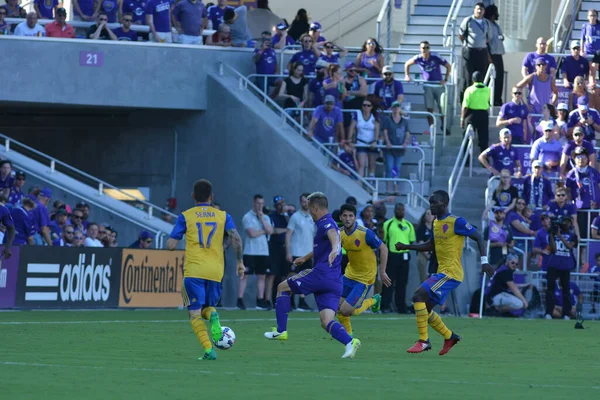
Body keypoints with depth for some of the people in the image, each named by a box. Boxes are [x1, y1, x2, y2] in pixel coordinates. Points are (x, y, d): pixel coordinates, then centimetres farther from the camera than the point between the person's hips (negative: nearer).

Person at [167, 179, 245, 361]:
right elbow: (236, 238, -5)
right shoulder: (223, 216, 9)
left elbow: (171, 245, 1)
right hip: (215, 271, 2)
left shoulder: (185, 216, 4)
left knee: (195, 313, 2)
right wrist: (239, 262, 1)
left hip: (193, 271, -2)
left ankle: (208, 349, -17)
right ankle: (212, 315, -19)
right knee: (208, 307, 19)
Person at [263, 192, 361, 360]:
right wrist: (305, 258, 61)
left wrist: (334, 249, -55)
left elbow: (332, 234, -33)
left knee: (282, 287, 10)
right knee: (327, 322, -2)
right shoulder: (329, 224, 24)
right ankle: (350, 342, -27)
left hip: (321, 274, -9)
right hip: (335, 282, 9)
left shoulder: (325, 223, -7)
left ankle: (281, 330, 5)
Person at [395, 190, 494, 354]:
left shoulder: (456, 222, -12)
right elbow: (430, 246, 27)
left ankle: (423, 341, -15)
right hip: (441, 272, 9)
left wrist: (484, 261, -21)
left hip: (451, 273, -9)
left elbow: (479, 238, -11)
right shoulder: (436, 223, 14)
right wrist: (407, 247, 16)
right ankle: (450, 337, 28)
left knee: (418, 296, -20)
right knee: (424, 309, 12)